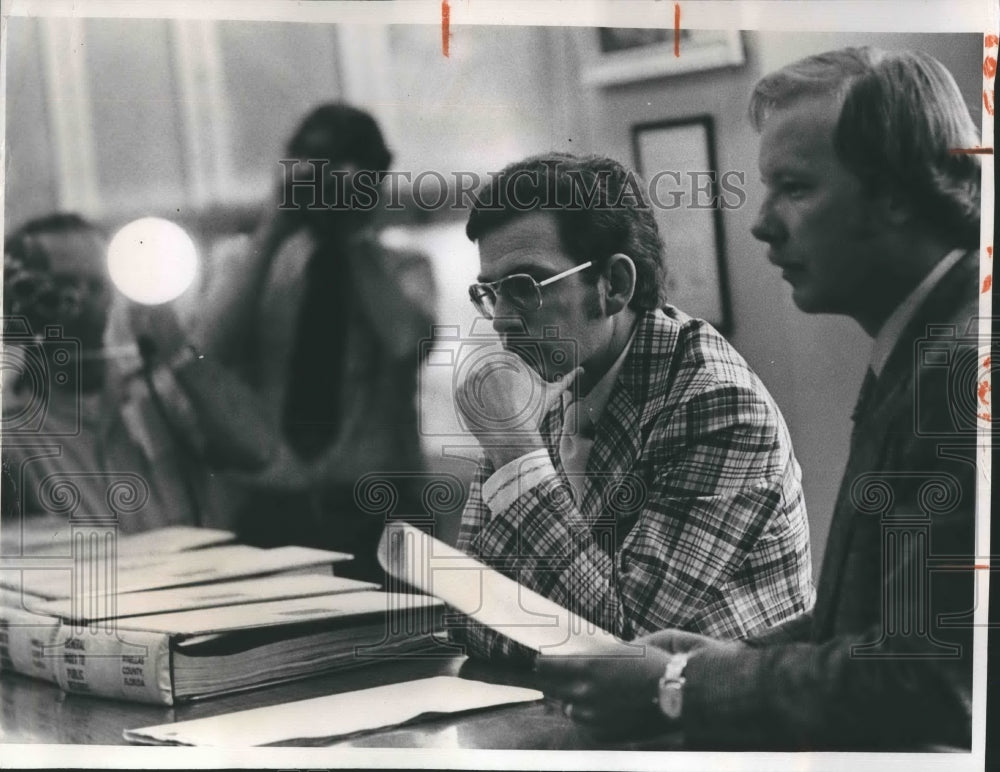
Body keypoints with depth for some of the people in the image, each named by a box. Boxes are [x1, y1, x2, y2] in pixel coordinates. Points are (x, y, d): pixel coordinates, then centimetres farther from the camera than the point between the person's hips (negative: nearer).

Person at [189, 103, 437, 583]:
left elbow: (407, 343, -11)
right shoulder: (242, 260, 13)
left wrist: (357, 238, -7)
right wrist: (272, 230, -6)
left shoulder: (403, 270, 10)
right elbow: (212, 348, -7)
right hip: (267, 510, 1)